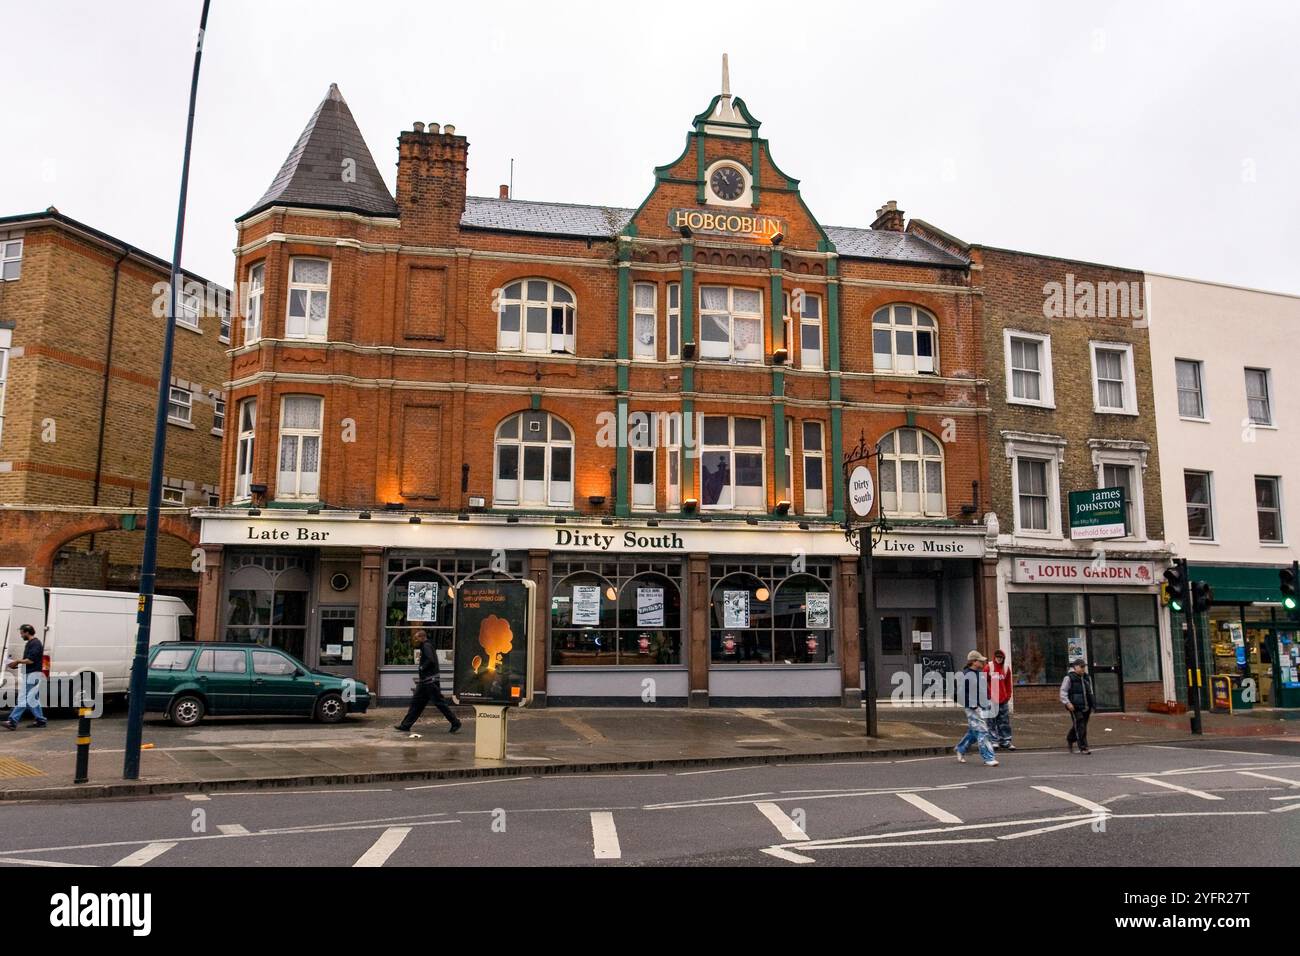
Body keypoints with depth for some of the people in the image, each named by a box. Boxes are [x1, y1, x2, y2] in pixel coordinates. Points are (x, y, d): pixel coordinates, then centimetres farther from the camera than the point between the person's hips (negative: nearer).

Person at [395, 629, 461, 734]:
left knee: (440, 703, -7)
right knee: (416, 703, 11)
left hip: (430, 682, -10)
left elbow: (431, 660, -26)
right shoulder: (425, 646, 18)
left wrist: (422, 668, -14)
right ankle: (406, 725, 16)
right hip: (425, 682, 10)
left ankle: (455, 723, -2)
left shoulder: (426, 646, -13)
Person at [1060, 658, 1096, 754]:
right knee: (1080, 727, -8)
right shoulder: (1069, 678, -6)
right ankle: (1083, 747, -3)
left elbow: (1090, 692, 25)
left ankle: (1070, 739, 36)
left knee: (1080, 726, 14)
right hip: (1075, 707, -7)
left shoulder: (1087, 678, 15)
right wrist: (1067, 703, -17)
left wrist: (1093, 704, 20)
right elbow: (1063, 691, -7)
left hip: (1086, 707, 7)